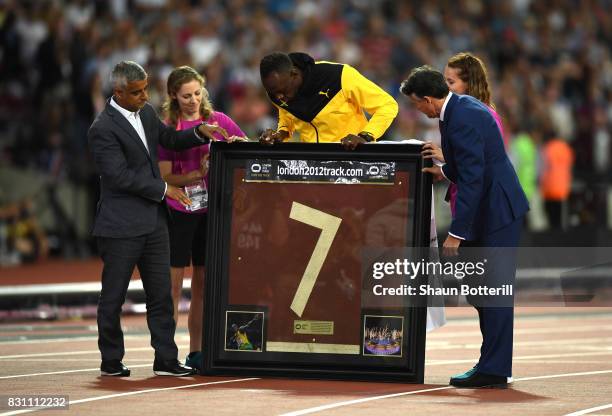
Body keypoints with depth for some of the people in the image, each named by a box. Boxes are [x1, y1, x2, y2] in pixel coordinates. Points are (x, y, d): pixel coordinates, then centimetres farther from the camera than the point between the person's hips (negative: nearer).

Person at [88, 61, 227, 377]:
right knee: (113, 296, 3)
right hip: (121, 225, -7)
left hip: (153, 220, 7)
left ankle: (165, 360, 10)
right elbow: (120, 176, -19)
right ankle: (111, 361, 12)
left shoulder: (146, 113, 9)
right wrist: (163, 189, -12)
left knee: (161, 294, 6)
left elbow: (169, 139, 25)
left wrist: (200, 133, 6)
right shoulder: (103, 129, -16)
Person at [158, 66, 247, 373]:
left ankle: (196, 352, 13)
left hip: (210, 211, 3)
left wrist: (237, 145, -12)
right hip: (178, 212, -3)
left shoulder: (218, 121, 6)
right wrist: (198, 173, -20)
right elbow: (165, 177, -6)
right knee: (173, 282, -3)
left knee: (204, 283, 7)